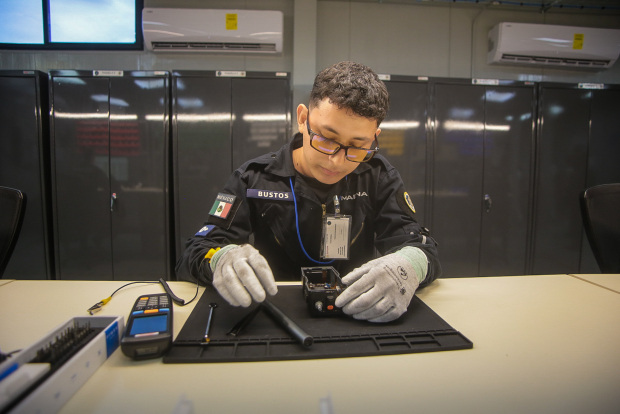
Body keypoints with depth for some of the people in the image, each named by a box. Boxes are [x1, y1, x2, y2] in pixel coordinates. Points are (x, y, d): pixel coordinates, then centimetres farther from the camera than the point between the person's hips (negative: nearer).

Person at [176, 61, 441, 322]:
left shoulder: (379, 177, 1)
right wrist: (221, 258, -28)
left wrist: (411, 264, -25)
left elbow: (420, 245, -2)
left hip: (355, 318, 1)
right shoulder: (254, 179, -3)